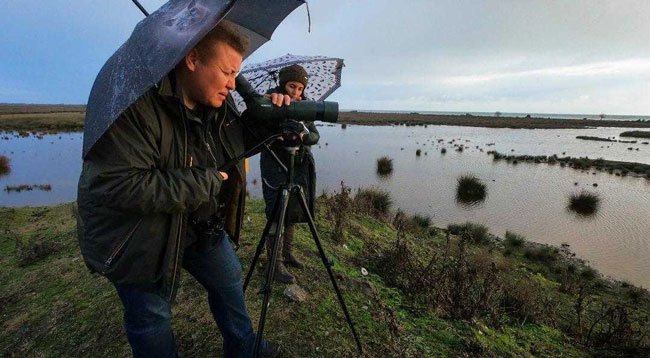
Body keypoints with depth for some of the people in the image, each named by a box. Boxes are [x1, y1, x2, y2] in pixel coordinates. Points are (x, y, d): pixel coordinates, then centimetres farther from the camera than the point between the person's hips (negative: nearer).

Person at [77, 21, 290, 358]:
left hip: (201, 225, 7)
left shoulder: (220, 105, -4)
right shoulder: (133, 103, -27)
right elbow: (114, 185, -33)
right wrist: (205, 182, -28)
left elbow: (241, 142, 11)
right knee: (152, 318, 9)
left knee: (229, 281, 18)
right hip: (139, 238, -6)